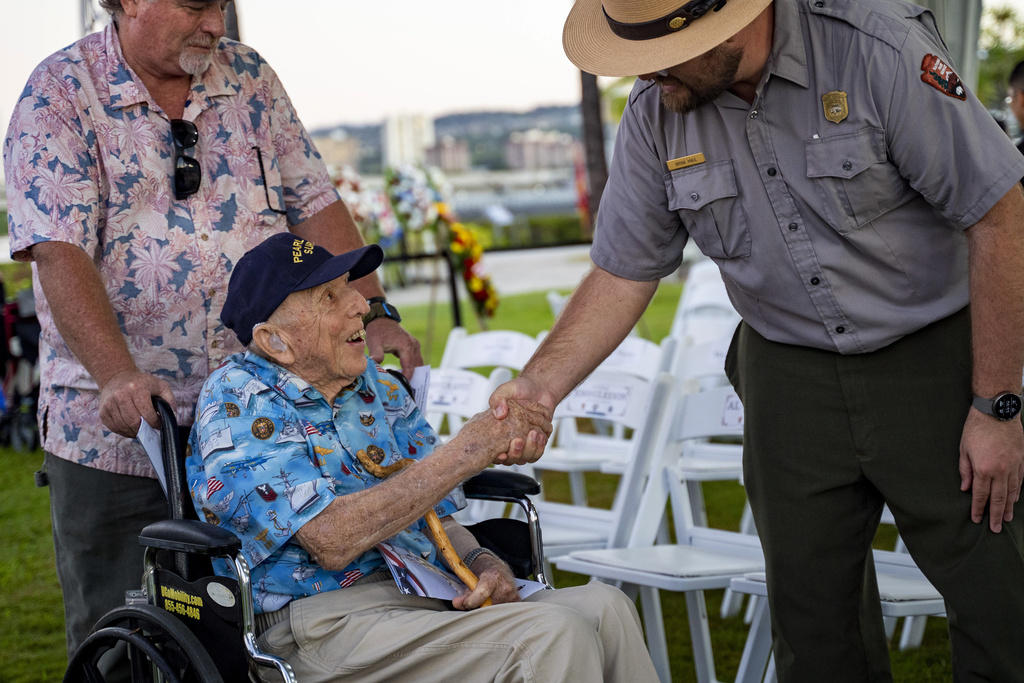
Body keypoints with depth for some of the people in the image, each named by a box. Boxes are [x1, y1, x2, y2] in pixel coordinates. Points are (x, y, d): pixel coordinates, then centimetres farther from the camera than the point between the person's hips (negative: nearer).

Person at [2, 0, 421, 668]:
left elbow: (315, 206, 10)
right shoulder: (60, 95, -6)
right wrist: (117, 374, -30)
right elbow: (59, 252, -16)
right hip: (119, 423, -3)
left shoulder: (249, 77, 9)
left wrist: (373, 313, -3)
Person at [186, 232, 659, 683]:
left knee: (603, 607, -17)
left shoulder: (377, 386, 16)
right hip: (325, 619, -7)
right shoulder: (236, 402, -7)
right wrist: (466, 451, -19)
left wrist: (483, 564, -4)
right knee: (551, 635, -27)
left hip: (431, 598, 7)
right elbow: (332, 539, -20)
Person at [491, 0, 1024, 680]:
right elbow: (623, 273, 3)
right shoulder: (654, 118, -6)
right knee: (812, 612, 9)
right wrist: (540, 384, -12)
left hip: (934, 357, -3)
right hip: (790, 378, 4)